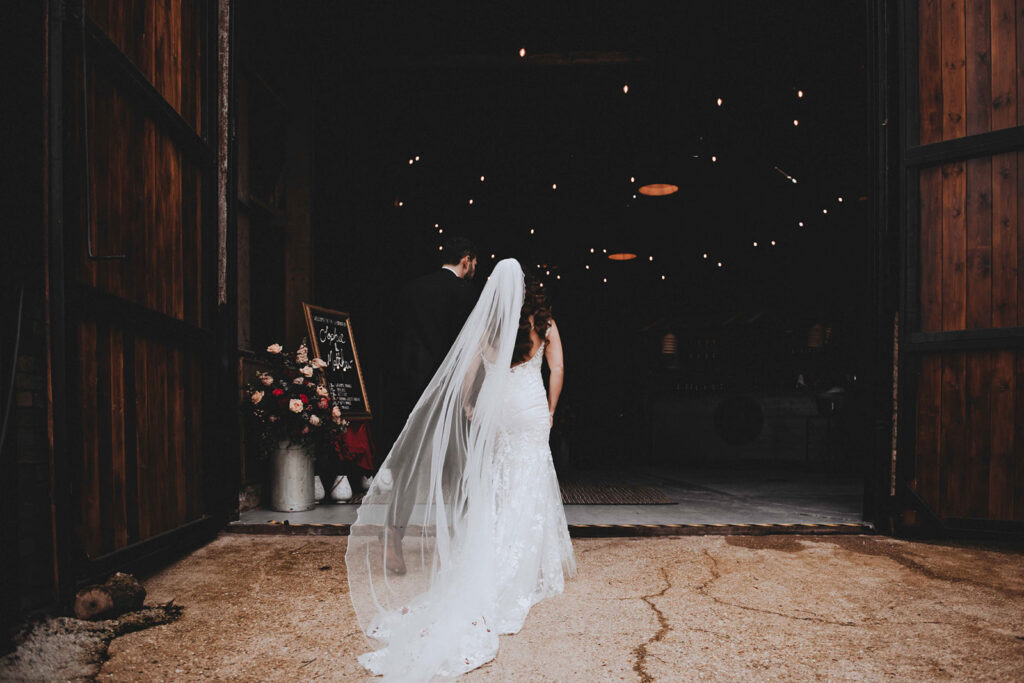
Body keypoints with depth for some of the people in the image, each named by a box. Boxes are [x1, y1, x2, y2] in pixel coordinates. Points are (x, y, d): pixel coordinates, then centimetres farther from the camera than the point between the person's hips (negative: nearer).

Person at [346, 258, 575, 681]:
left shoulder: (488, 322, 4)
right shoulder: (543, 323, 0)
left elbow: (467, 370, 3)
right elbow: (558, 369, -1)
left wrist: (469, 410, 14)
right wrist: (550, 410, 11)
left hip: (494, 410, 2)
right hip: (530, 410, -2)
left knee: (495, 493, 10)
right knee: (526, 492, 4)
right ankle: (525, 573, 9)